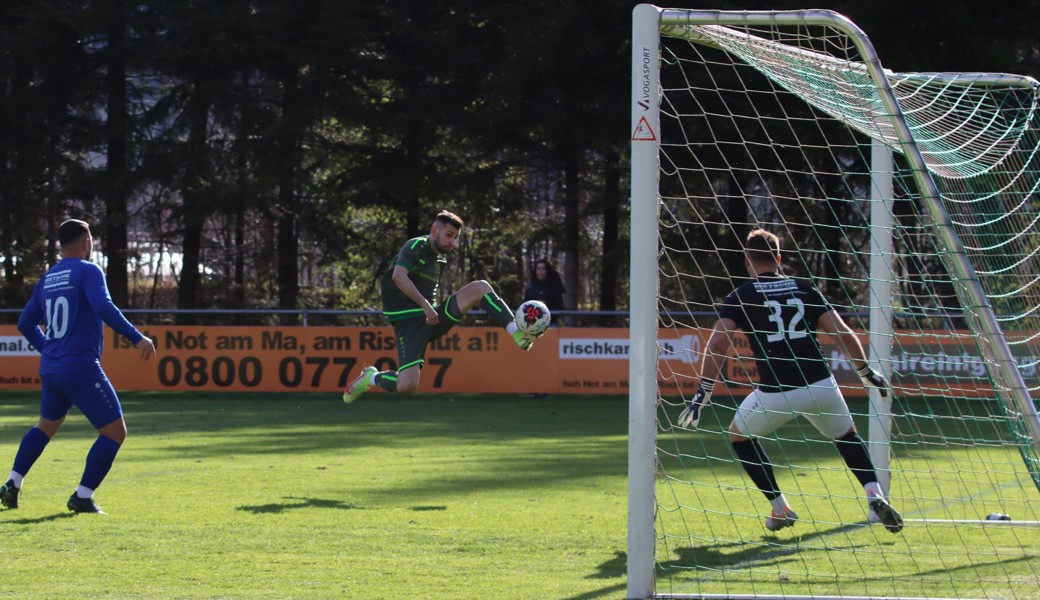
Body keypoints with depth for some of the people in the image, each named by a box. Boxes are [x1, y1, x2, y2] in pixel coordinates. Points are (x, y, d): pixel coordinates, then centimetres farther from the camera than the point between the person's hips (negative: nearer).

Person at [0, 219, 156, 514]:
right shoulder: (88, 272, -8)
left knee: (46, 426, 29)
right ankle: (83, 496, -5)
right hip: (82, 369, -8)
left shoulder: (47, 279, 13)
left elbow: (25, 324, 19)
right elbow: (104, 308, -25)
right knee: (114, 431, 1)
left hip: (50, 369, 8)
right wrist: (136, 338, -23)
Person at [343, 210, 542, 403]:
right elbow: (398, 276, -28)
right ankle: (370, 378, 7)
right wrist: (425, 305, -31)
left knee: (480, 288, -9)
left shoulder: (441, 259, 15)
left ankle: (518, 334, -12)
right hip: (408, 321, -7)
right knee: (407, 385, -24)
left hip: (432, 318, 7)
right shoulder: (415, 247, -10)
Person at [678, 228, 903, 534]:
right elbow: (843, 333, 7)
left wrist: (703, 393, -8)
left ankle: (781, 509, 20)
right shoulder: (805, 289, 13)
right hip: (820, 385, 3)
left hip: (775, 393, -3)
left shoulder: (741, 297, 6)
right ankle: (875, 496, 5)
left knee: (740, 436, 25)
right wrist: (866, 372, 20)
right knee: (847, 437, 28)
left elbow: (718, 342, -8)